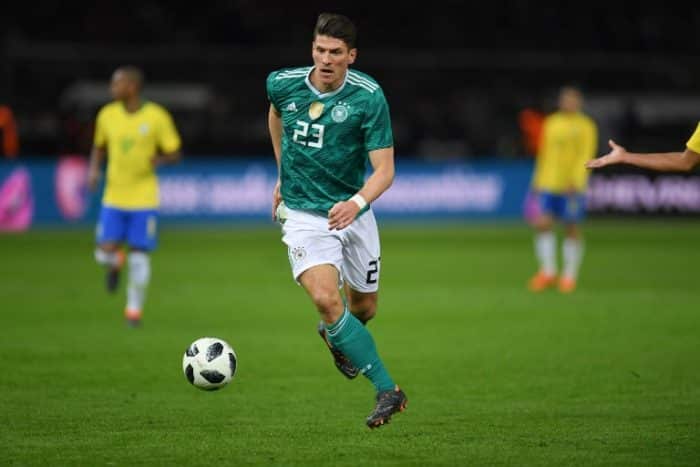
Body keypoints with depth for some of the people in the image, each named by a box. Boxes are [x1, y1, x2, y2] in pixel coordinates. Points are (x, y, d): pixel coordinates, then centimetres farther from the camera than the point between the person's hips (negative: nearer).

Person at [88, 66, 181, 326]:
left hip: (144, 199, -2)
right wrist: (94, 170, 0)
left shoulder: (157, 117, -7)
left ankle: (134, 309, 18)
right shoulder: (107, 115, 2)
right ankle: (115, 261, 29)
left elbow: (174, 154, 0)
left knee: (139, 257, 0)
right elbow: (99, 147, 18)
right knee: (105, 253, -8)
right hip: (114, 197, 2)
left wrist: (159, 160, -21)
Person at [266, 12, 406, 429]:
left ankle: (335, 336, 54)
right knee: (326, 299, -23)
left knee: (364, 308, 15)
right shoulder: (283, 84, -9)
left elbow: (385, 169, -19)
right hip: (303, 214, -1)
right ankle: (388, 390, -18)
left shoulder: (369, 97, -17)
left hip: (353, 212, 1)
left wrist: (357, 202, -39)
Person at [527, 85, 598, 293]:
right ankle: (548, 272, 3)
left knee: (572, 229, 0)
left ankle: (569, 276, 10)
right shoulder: (551, 122, 13)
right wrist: (537, 181, 15)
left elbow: (586, 156, -8)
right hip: (548, 184, 4)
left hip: (572, 188, -4)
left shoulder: (586, 126, 0)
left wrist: (575, 181, -18)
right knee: (542, 224, -8)